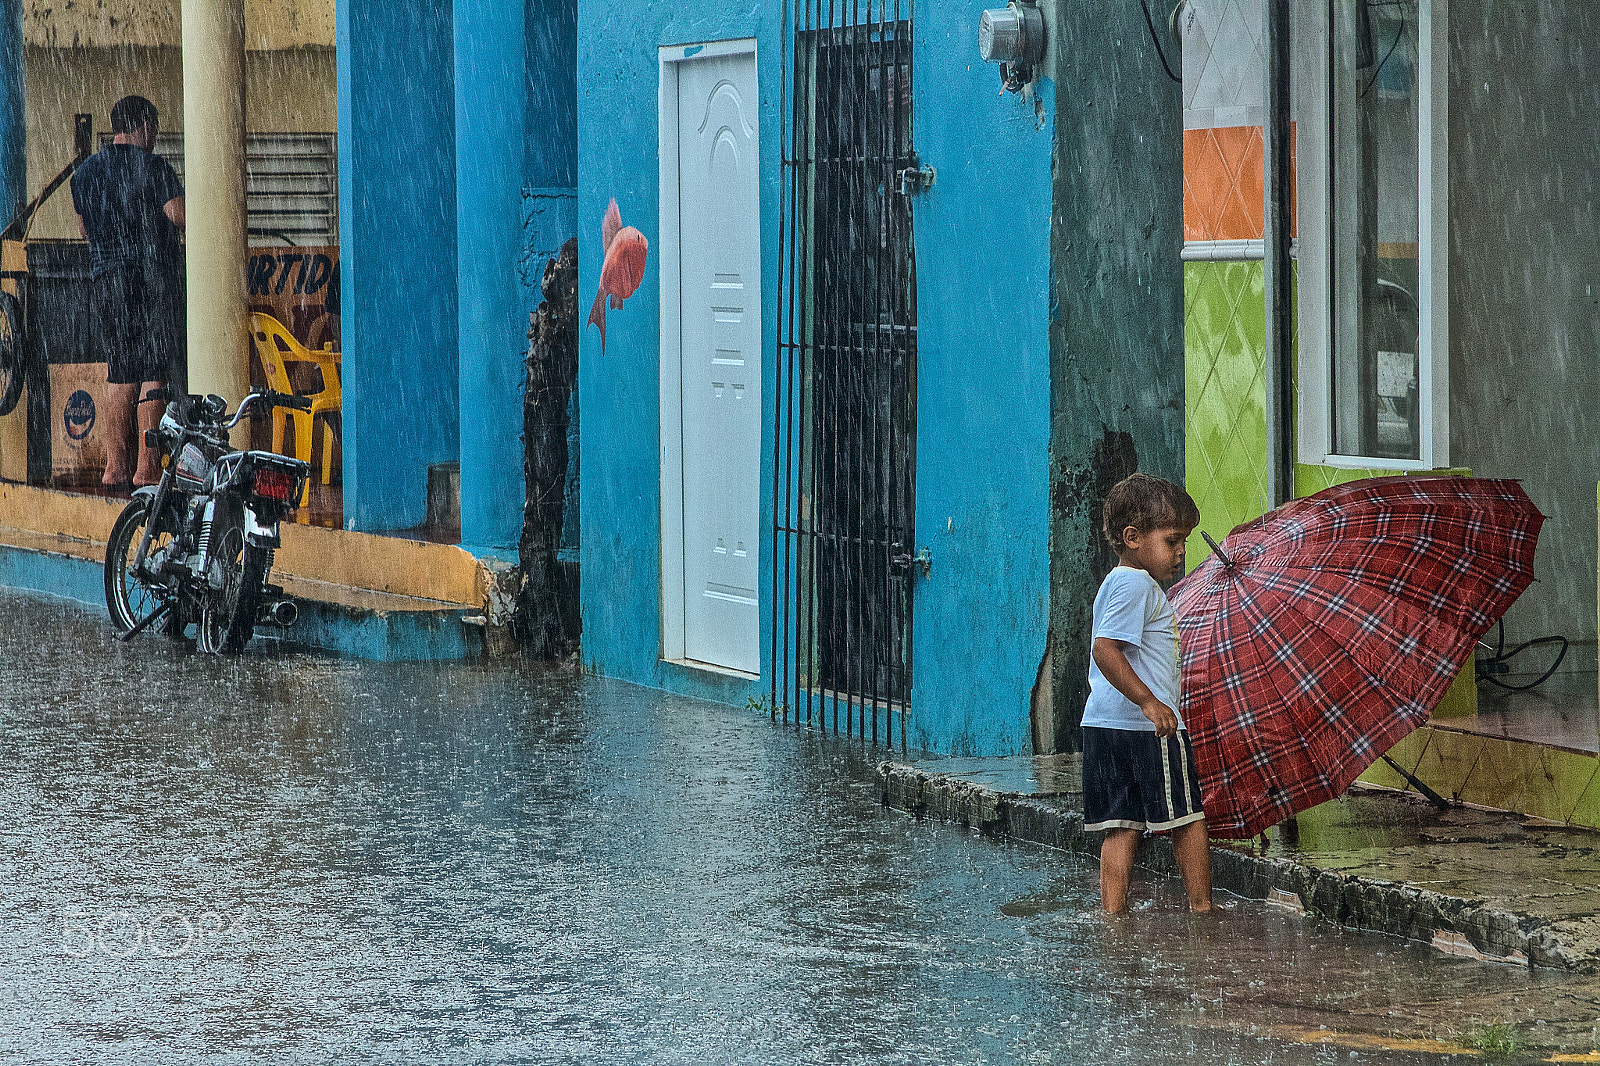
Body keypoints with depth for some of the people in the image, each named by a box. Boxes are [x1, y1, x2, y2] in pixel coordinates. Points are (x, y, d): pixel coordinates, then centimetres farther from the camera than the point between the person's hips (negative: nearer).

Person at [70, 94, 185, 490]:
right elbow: (179, 215, -15)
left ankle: (115, 465, 8)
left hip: (105, 279, 6)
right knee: (155, 373, -2)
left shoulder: (85, 171, 13)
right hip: (152, 278, -6)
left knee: (121, 373, 11)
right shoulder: (152, 166, -7)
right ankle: (147, 466, -6)